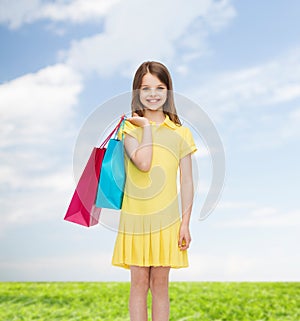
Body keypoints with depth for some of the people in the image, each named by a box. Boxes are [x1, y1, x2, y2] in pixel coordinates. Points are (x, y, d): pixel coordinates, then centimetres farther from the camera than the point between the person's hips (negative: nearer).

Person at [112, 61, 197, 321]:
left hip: (166, 219, 1)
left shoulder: (180, 133, 3)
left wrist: (185, 222, -2)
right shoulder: (130, 127, 1)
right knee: (139, 282, 7)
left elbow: (187, 182, 3)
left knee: (160, 284, 9)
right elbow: (143, 163, -18)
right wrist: (147, 127, -9)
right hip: (134, 217, 0)